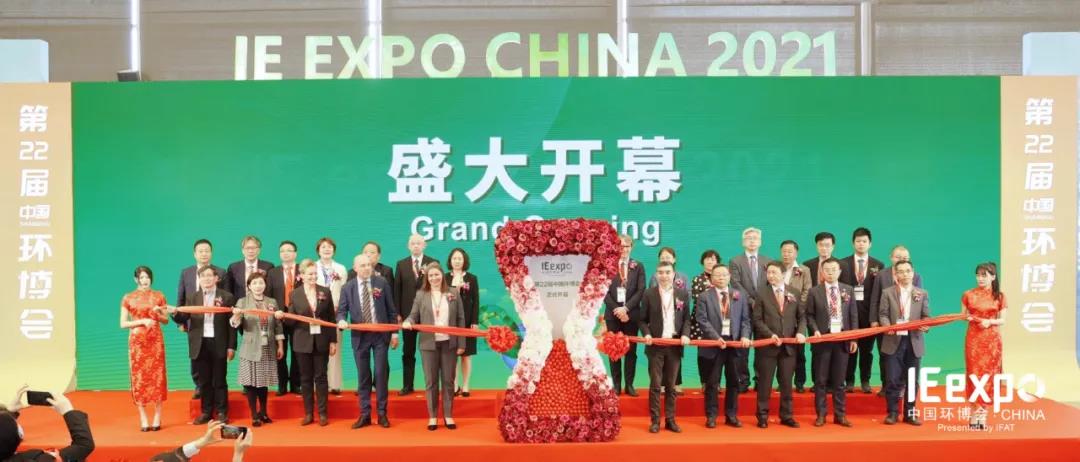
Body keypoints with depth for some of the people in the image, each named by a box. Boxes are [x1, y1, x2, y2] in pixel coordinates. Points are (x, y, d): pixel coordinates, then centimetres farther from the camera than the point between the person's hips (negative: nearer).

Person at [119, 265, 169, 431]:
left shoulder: (158, 296, 7)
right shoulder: (128, 298, 3)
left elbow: (166, 320, 12)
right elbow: (123, 324, 1)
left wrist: (158, 315, -9)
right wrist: (142, 321, -12)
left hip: (156, 340, 1)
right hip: (137, 341, -1)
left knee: (157, 376, -2)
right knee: (139, 377, -2)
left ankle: (157, 418, 3)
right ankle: (143, 420, 2)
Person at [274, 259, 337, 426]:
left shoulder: (325, 292, 3)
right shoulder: (295, 294, 1)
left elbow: (331, 318, 4)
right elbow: (292, 321, 2)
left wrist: (333, 340, 1)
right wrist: (282, 316, -20)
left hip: (321, 341, 0)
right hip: (303, 342, 0)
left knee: (320, 376, 3)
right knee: (305, 378, 6)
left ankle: (322, 413, 10)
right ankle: (308, 413, 15)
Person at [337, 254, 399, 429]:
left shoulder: (382, 283, 0)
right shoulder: (347, 287, 1)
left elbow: (391, 309, 3)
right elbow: (342, 310, 0)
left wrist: (394, 332, -1)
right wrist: (342, 321, -23)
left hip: (380, 334, -1)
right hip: (360, 336, 1)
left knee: (381, 373, 1)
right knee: (363, 375, 6)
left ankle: (382, 413, 10)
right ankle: (365, 414, 13)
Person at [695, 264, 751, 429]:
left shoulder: (740, 296, 11)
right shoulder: (704, 296, 1)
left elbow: (745, 319, 7)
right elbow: (702, 320, -7)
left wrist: (745, 336, -10)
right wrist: (716, 338, -17)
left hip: (735, 342, 3)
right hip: (713, 343, -3)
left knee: (733, 381, 8)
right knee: (712, 382, 3)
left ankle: (731, 416, 17)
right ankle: (711, 416, 11)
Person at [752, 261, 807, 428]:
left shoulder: (794, 293, 6)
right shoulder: (761, 293, -1)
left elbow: (802, 316, 9)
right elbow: (757, 319, -4)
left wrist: (800, 332, -8)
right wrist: (770, 335, -15)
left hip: (789, 345, 2)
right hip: (768, 344, -2)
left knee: (786, 383, 8)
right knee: (765, 383, 3)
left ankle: (786, 416, 17)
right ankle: (762, 416, 11)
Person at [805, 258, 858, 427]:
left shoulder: (848, 290, 7)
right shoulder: (814, 291, 1)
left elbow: (853, 315, 7)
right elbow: (809, 315, 2)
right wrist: (815, 330, -15)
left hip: (842, 339, 2)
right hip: (823, 339, -2)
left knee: (839, 380, 7)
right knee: (820, 380, 3)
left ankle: (840, 415, 14)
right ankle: (821, 415, 10)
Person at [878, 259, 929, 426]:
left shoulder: (922, 294, 9)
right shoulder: (887, 293, 5)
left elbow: (926, 316, 6)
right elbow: (883, 314, -1)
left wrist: (926, 326, -15)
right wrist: (888, 326, -20)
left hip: (914, 342, 2)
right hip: (894, 341, -2)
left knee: (912, 380, 6)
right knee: (893, 380, -2)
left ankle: (910, 413, 16)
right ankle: (892, 412, 8)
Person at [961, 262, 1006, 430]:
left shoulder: (999, 296, 3)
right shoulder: (968, 295, 3)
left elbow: (1002, 320, 4)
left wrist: (989, 322, -15)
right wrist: (967, 318, -14)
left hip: (992, 339, 1)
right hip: (973, 338, -1)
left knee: (988, 374, 1)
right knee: (975, 374, -4)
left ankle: (982, 413, 9)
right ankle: (976, 414, 0)